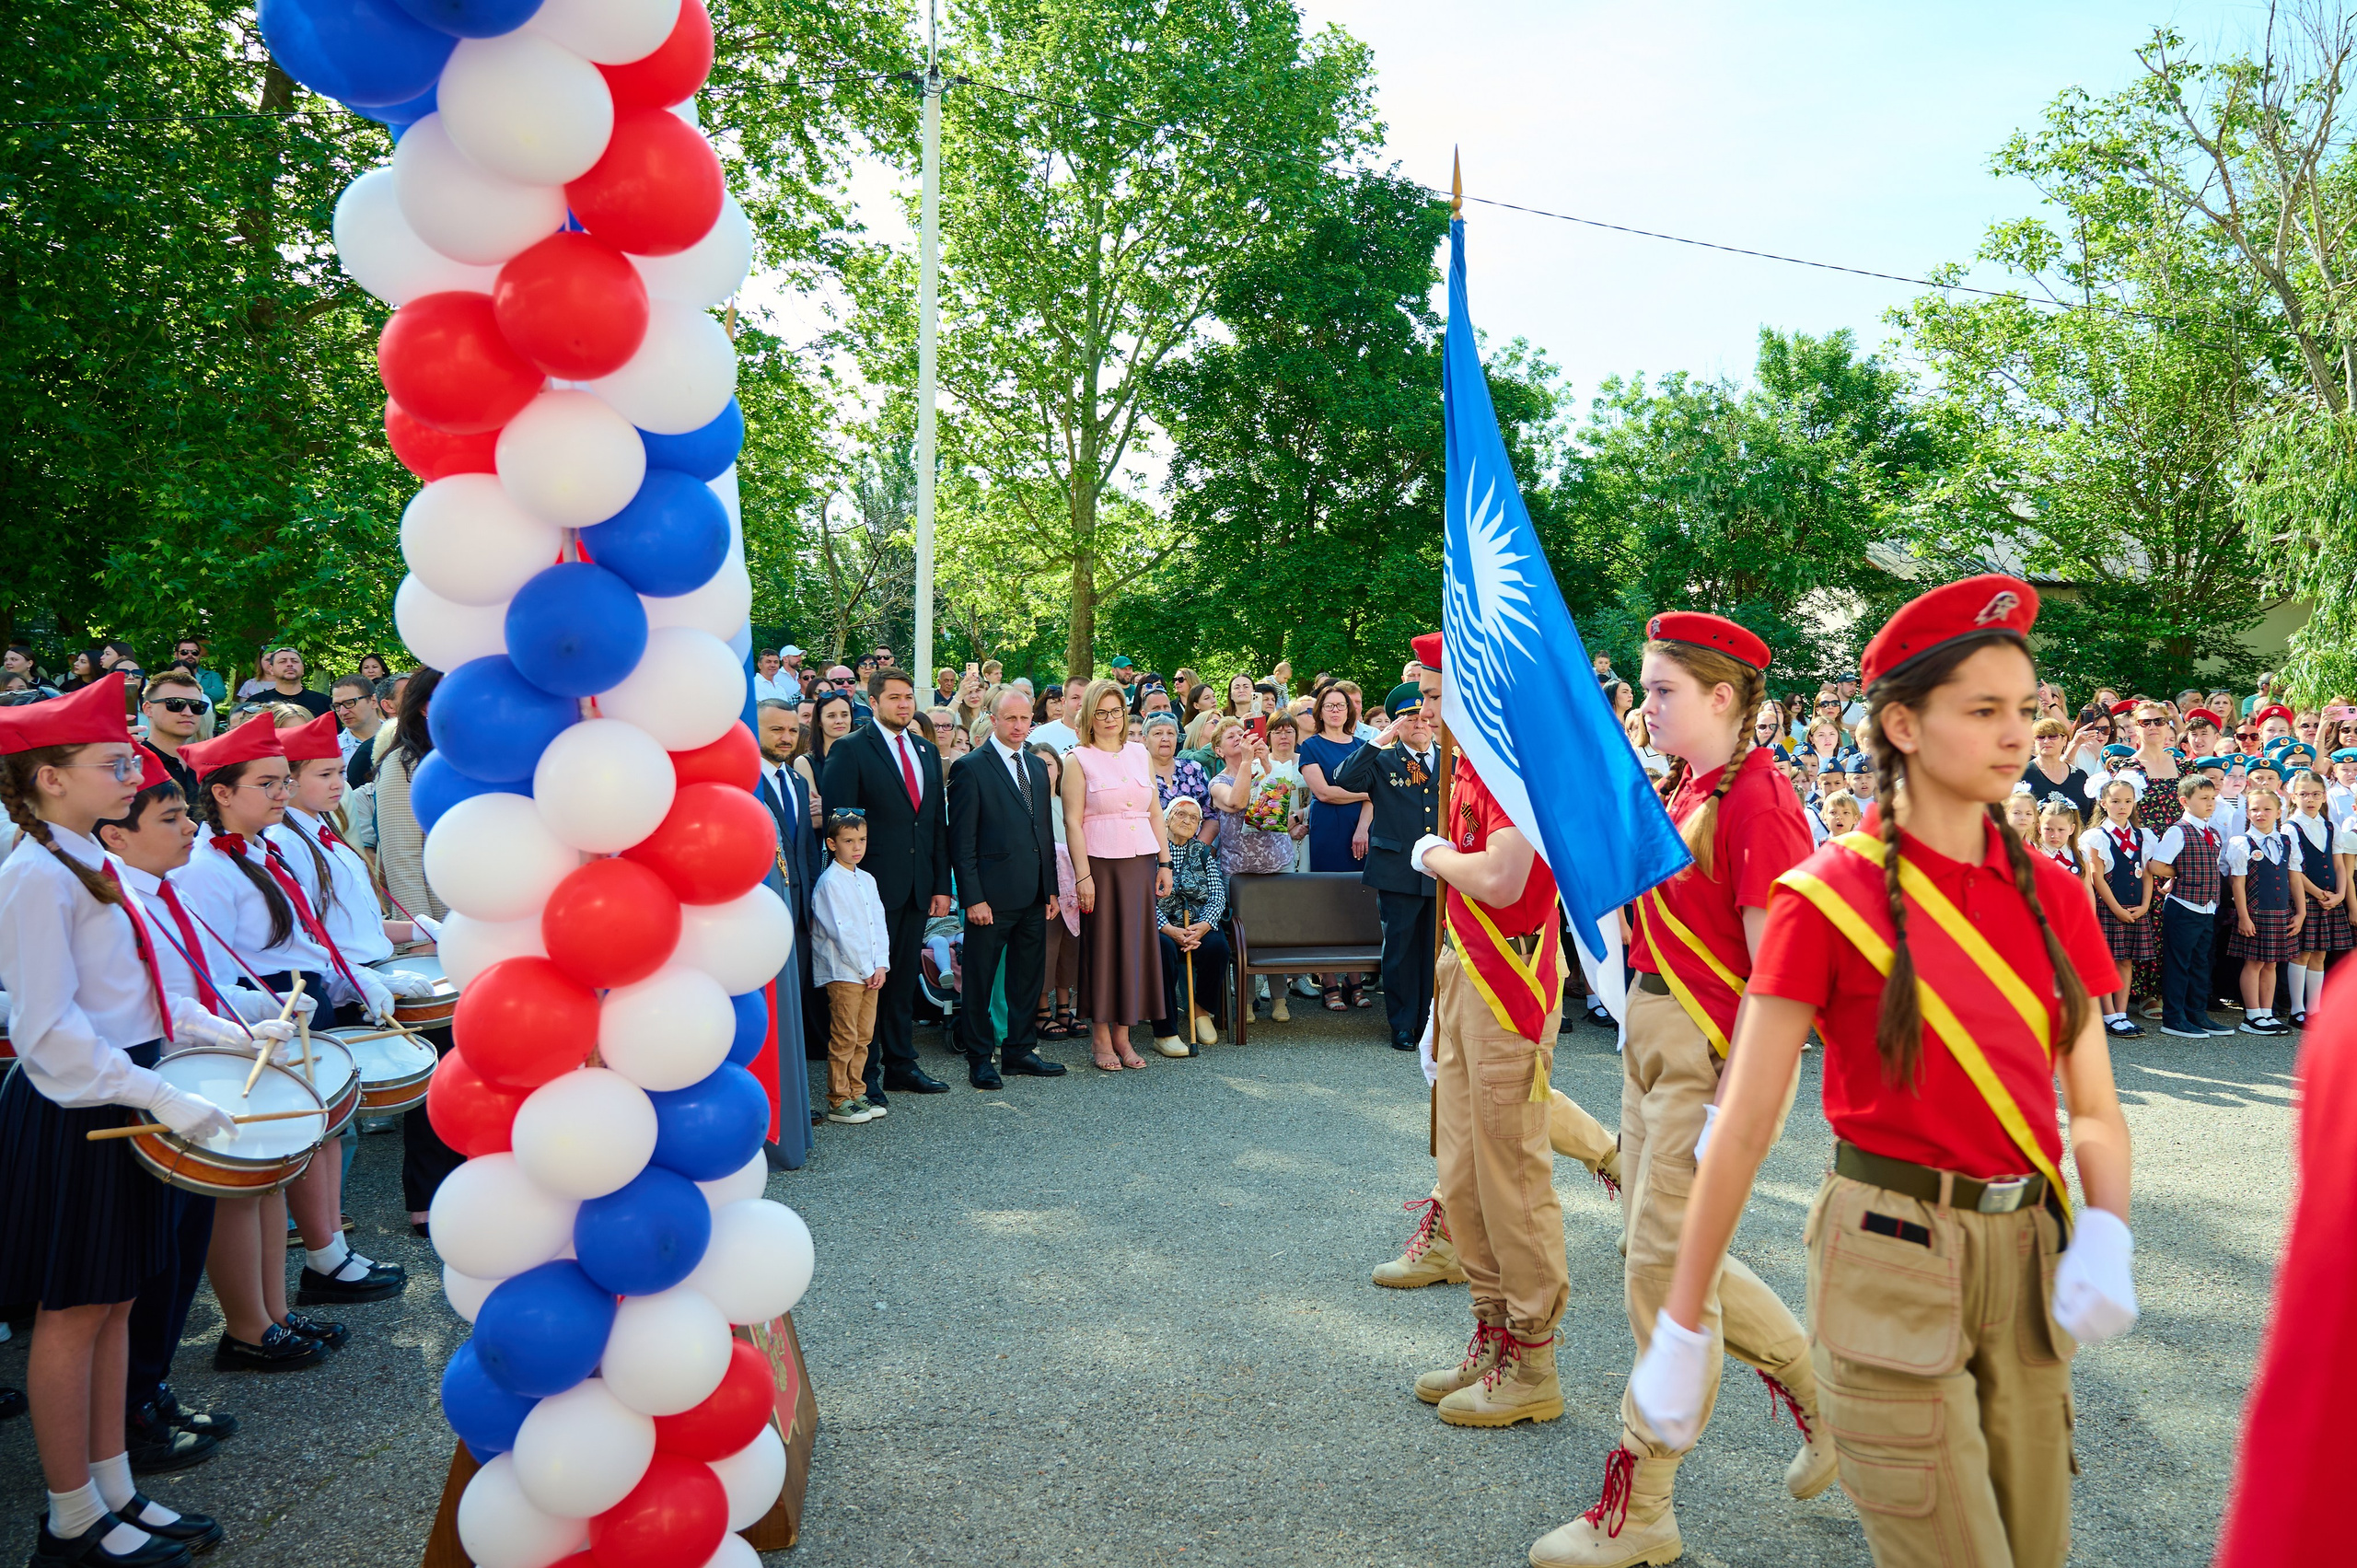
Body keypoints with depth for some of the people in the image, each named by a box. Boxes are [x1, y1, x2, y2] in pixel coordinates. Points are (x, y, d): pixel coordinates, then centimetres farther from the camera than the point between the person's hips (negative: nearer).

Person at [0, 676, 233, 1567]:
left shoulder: (92, 867, 10)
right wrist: (160, 1097, -23)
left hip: (118, 1103, 9)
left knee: (114, 1304, 14)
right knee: (73, 1315, 3)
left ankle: (114, 1494, 26)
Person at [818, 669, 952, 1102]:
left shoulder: (926, 750, 14)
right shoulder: (850, 750, -5)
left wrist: (941, 884, 10)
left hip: (918, 886, 6)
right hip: (874, 884, -6)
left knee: (904, 978, 13)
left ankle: (900, 1064, 23)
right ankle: (865, 1073, 10)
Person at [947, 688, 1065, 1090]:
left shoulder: (1037, 767, 14)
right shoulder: (970, 767, -7)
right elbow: (962, 841, -10)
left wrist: (1051, 889, 12)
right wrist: (973, 897, -15)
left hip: (1034, 894, 6)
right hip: (992, 894, -6)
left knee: (1029, 975, 12)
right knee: (979, 980, 3)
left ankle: (1020, 1050, 24)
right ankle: (979, 1059, 15)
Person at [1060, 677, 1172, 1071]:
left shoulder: (1140, 754, 12)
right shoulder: (1078, 759, -1)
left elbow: (1155, 813, 14)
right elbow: (1072, 821, -7)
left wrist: (1164, 862, 8)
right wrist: (1083, 875, -14)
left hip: (1141, 861, 4)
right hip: (1101, 862, -4)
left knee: (1135, 942, 5)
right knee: (1101, 945, 0)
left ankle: (1123, 1035, 15)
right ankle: (1101, 1037, 11)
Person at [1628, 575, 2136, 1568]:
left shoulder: (2050, 894, 5)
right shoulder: (1827, 896, -11)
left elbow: (2095, 1107, 8)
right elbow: (1744, 1125, -11)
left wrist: (2104, 1234, -14)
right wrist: (1681, 1332, -9)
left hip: (2027, 1263, 6)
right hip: (1890, 1262, -6)